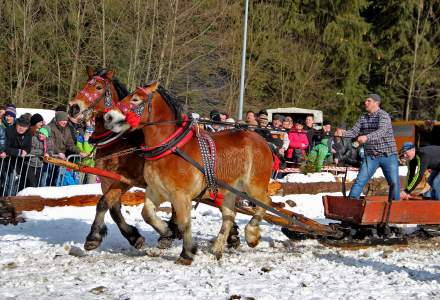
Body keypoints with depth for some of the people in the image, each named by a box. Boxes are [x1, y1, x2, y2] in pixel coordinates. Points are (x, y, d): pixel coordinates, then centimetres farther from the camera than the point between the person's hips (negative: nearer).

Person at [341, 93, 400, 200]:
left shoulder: (383, 115, -11)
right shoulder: (363, 117, 8)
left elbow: (382, 131, -28)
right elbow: (354, 132, 3)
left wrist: (366, 137, -44)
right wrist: (343, 133, -18)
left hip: (388, 155, -4)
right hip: (371, 156, 4)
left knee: (394, 182, -2)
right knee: (360, 181, -5)